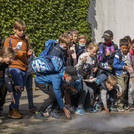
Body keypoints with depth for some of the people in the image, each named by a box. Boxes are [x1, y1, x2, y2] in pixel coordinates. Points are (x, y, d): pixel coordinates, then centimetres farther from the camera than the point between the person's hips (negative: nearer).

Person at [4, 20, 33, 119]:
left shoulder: (26, 39, 18)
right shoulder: (9, 40, 4)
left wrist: (29, 53, 4)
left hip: (24, 67, 6)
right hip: (14, 66, -5)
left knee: (20, 89, 5)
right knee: (18, 87, -18)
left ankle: (14, 109, 14)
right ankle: (13, 109, -13)